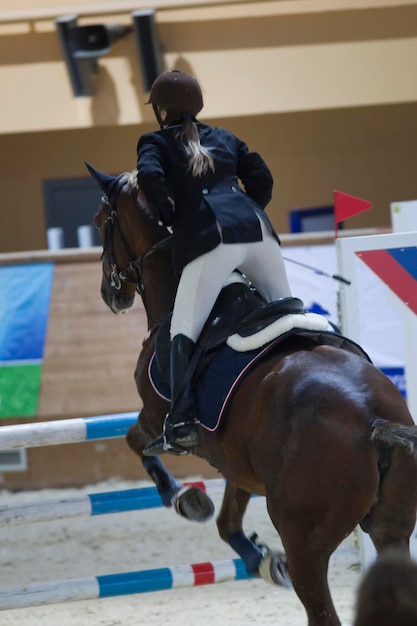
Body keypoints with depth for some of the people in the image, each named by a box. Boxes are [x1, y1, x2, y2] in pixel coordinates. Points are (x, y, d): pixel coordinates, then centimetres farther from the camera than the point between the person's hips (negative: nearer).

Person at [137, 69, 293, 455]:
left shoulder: (155, 142, 12)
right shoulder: (226, 139, 27)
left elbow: (150, 177, -8)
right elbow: (262, 180, 18)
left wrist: (170, 219, 5)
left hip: (209, 238, -5)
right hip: (257, 228, 5)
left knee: (183, 330, -8)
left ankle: (181, 424, -21)